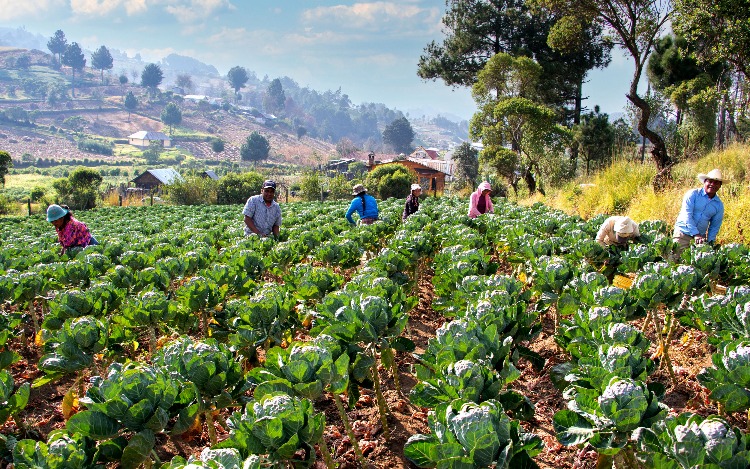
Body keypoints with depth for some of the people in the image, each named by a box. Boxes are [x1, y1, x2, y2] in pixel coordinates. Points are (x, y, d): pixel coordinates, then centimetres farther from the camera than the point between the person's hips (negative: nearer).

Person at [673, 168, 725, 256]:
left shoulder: (719, 205, 9)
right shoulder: (692, 194, -5)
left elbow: (715, 226, 15)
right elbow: (687, 215, -13)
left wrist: (710, 241, 0)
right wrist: (696, 234, -22)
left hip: (700, 236, 4)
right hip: (683, 233, -4)